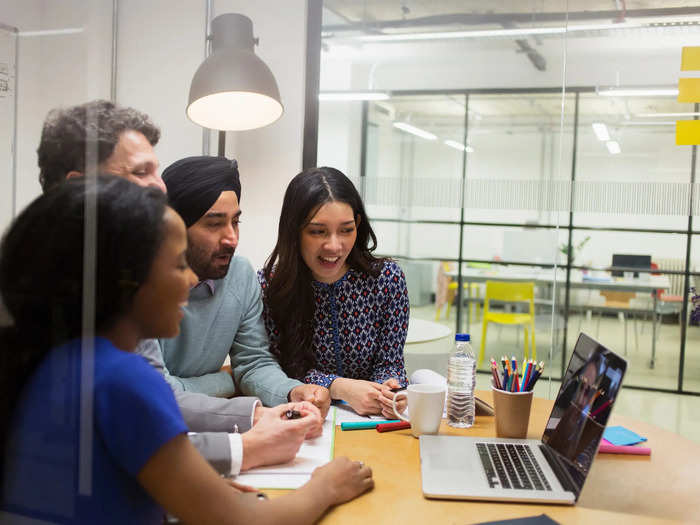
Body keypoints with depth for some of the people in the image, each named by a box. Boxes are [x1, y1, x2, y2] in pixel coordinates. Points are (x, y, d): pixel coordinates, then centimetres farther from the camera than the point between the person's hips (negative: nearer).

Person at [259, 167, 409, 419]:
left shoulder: (387, 278, -9)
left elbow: (390, 363, -3)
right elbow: (287, 368, -8)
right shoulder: (269, 285, -12)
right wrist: (339, 387, -26)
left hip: (372, 417, 3)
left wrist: (389, 390, -26)